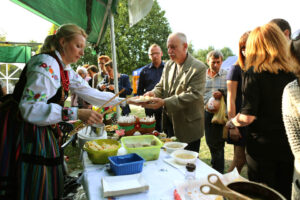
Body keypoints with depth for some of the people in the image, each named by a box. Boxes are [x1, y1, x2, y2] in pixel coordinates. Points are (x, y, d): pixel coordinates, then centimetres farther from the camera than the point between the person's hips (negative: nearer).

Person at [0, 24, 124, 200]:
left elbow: (89, 92, 13)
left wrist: (122, 101, 11)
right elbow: (30, 108, -27)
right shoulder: (46, 64, -20)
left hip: (42, 131, 8)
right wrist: (76, 114, -33)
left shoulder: (65, 69, 9)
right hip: (24, 131, -8)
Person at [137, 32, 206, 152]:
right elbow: (161, 85, 11)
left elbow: (193, 95, -23)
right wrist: (153, 93, -14)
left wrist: (164, 102, -30)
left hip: (188, 127, -6)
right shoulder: (168, 65, 7)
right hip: (169, 123, 6)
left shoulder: (198, 68, -15)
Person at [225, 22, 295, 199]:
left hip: (262, 145, -4)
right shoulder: (292, 72, 0)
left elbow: (248, 116, -21)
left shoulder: (254, 73, -15)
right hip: (289, 145, 5)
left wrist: (231, 123, -2)